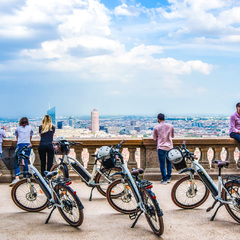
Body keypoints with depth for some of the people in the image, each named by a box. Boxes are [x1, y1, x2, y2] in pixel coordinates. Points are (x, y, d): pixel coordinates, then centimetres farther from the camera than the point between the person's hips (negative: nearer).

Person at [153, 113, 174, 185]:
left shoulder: (156, 127, -5)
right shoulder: (170, 126, 1)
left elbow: (154, 138, 6)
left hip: (161, 147, -3)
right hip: (169, 147, 3)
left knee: (162, 164, 3)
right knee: (169, 163, 15)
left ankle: (164, 179, 5)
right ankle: (169, 178, 20)